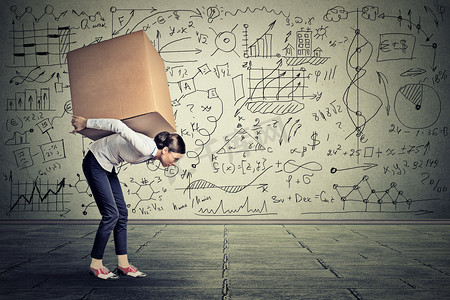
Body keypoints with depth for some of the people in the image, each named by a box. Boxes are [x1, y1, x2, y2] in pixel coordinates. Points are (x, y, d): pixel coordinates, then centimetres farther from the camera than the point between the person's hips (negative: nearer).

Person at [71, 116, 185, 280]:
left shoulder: (151, 152, -2)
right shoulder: (145, 148, -31)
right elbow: (119, 126, -34)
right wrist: (86, 123, -25)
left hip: (107, 167, 9)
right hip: (95, 164, -9)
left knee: (122, 213, 4)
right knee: (111, 214, -10)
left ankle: (123, 265, 10)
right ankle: (95, 265, 2)